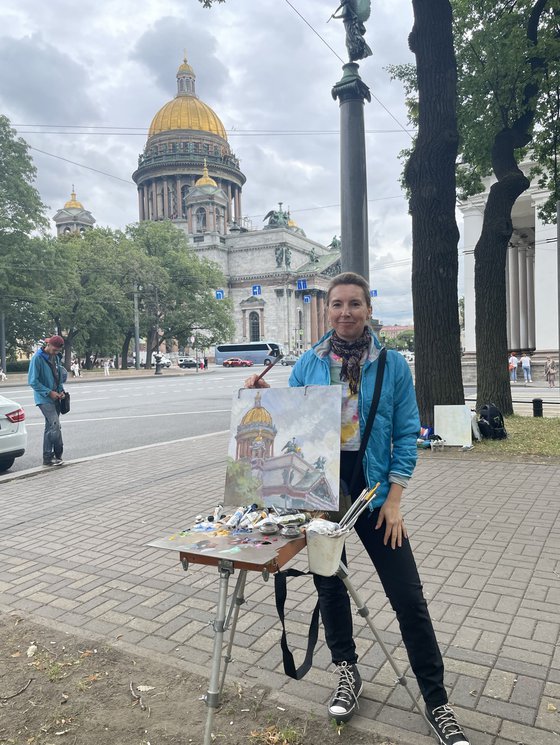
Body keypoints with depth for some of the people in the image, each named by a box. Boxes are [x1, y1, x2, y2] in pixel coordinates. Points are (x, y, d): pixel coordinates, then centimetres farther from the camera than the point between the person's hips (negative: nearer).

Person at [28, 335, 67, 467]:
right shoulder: (37, 358, -12)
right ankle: (58, 454, -3)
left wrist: (61, 390, 4)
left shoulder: (56, 357, 10)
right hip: (44, 399, -8)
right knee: (55, 426, -15)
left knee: (50, 427, 10)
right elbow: (33, 381, -14)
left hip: (55, 398, 8)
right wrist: (49, 392, -16)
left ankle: (48, 457, 17)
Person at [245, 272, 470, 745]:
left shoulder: (393, 365, -4)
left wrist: (394, 498, -9)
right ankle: (348, 673, 40)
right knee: (329, 585, 15)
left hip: (373, 490, -2)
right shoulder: (308, 363, 1)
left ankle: (437, 703, 23)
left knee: (408, 597, 3)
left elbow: (406, 435, -3)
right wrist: (267, 398, -11)